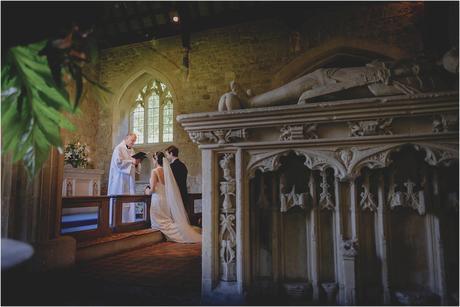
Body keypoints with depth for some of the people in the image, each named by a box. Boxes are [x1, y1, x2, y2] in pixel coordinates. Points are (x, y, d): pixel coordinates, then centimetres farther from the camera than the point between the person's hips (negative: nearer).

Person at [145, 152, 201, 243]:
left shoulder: (154, 171, -11)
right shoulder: (166, 170, 7)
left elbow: (152, 189, -15)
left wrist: (147, 191, 5)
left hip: (158, 200, -6)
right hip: (167, 200, 6)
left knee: (160, 224, 0)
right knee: (168, 221, 10)